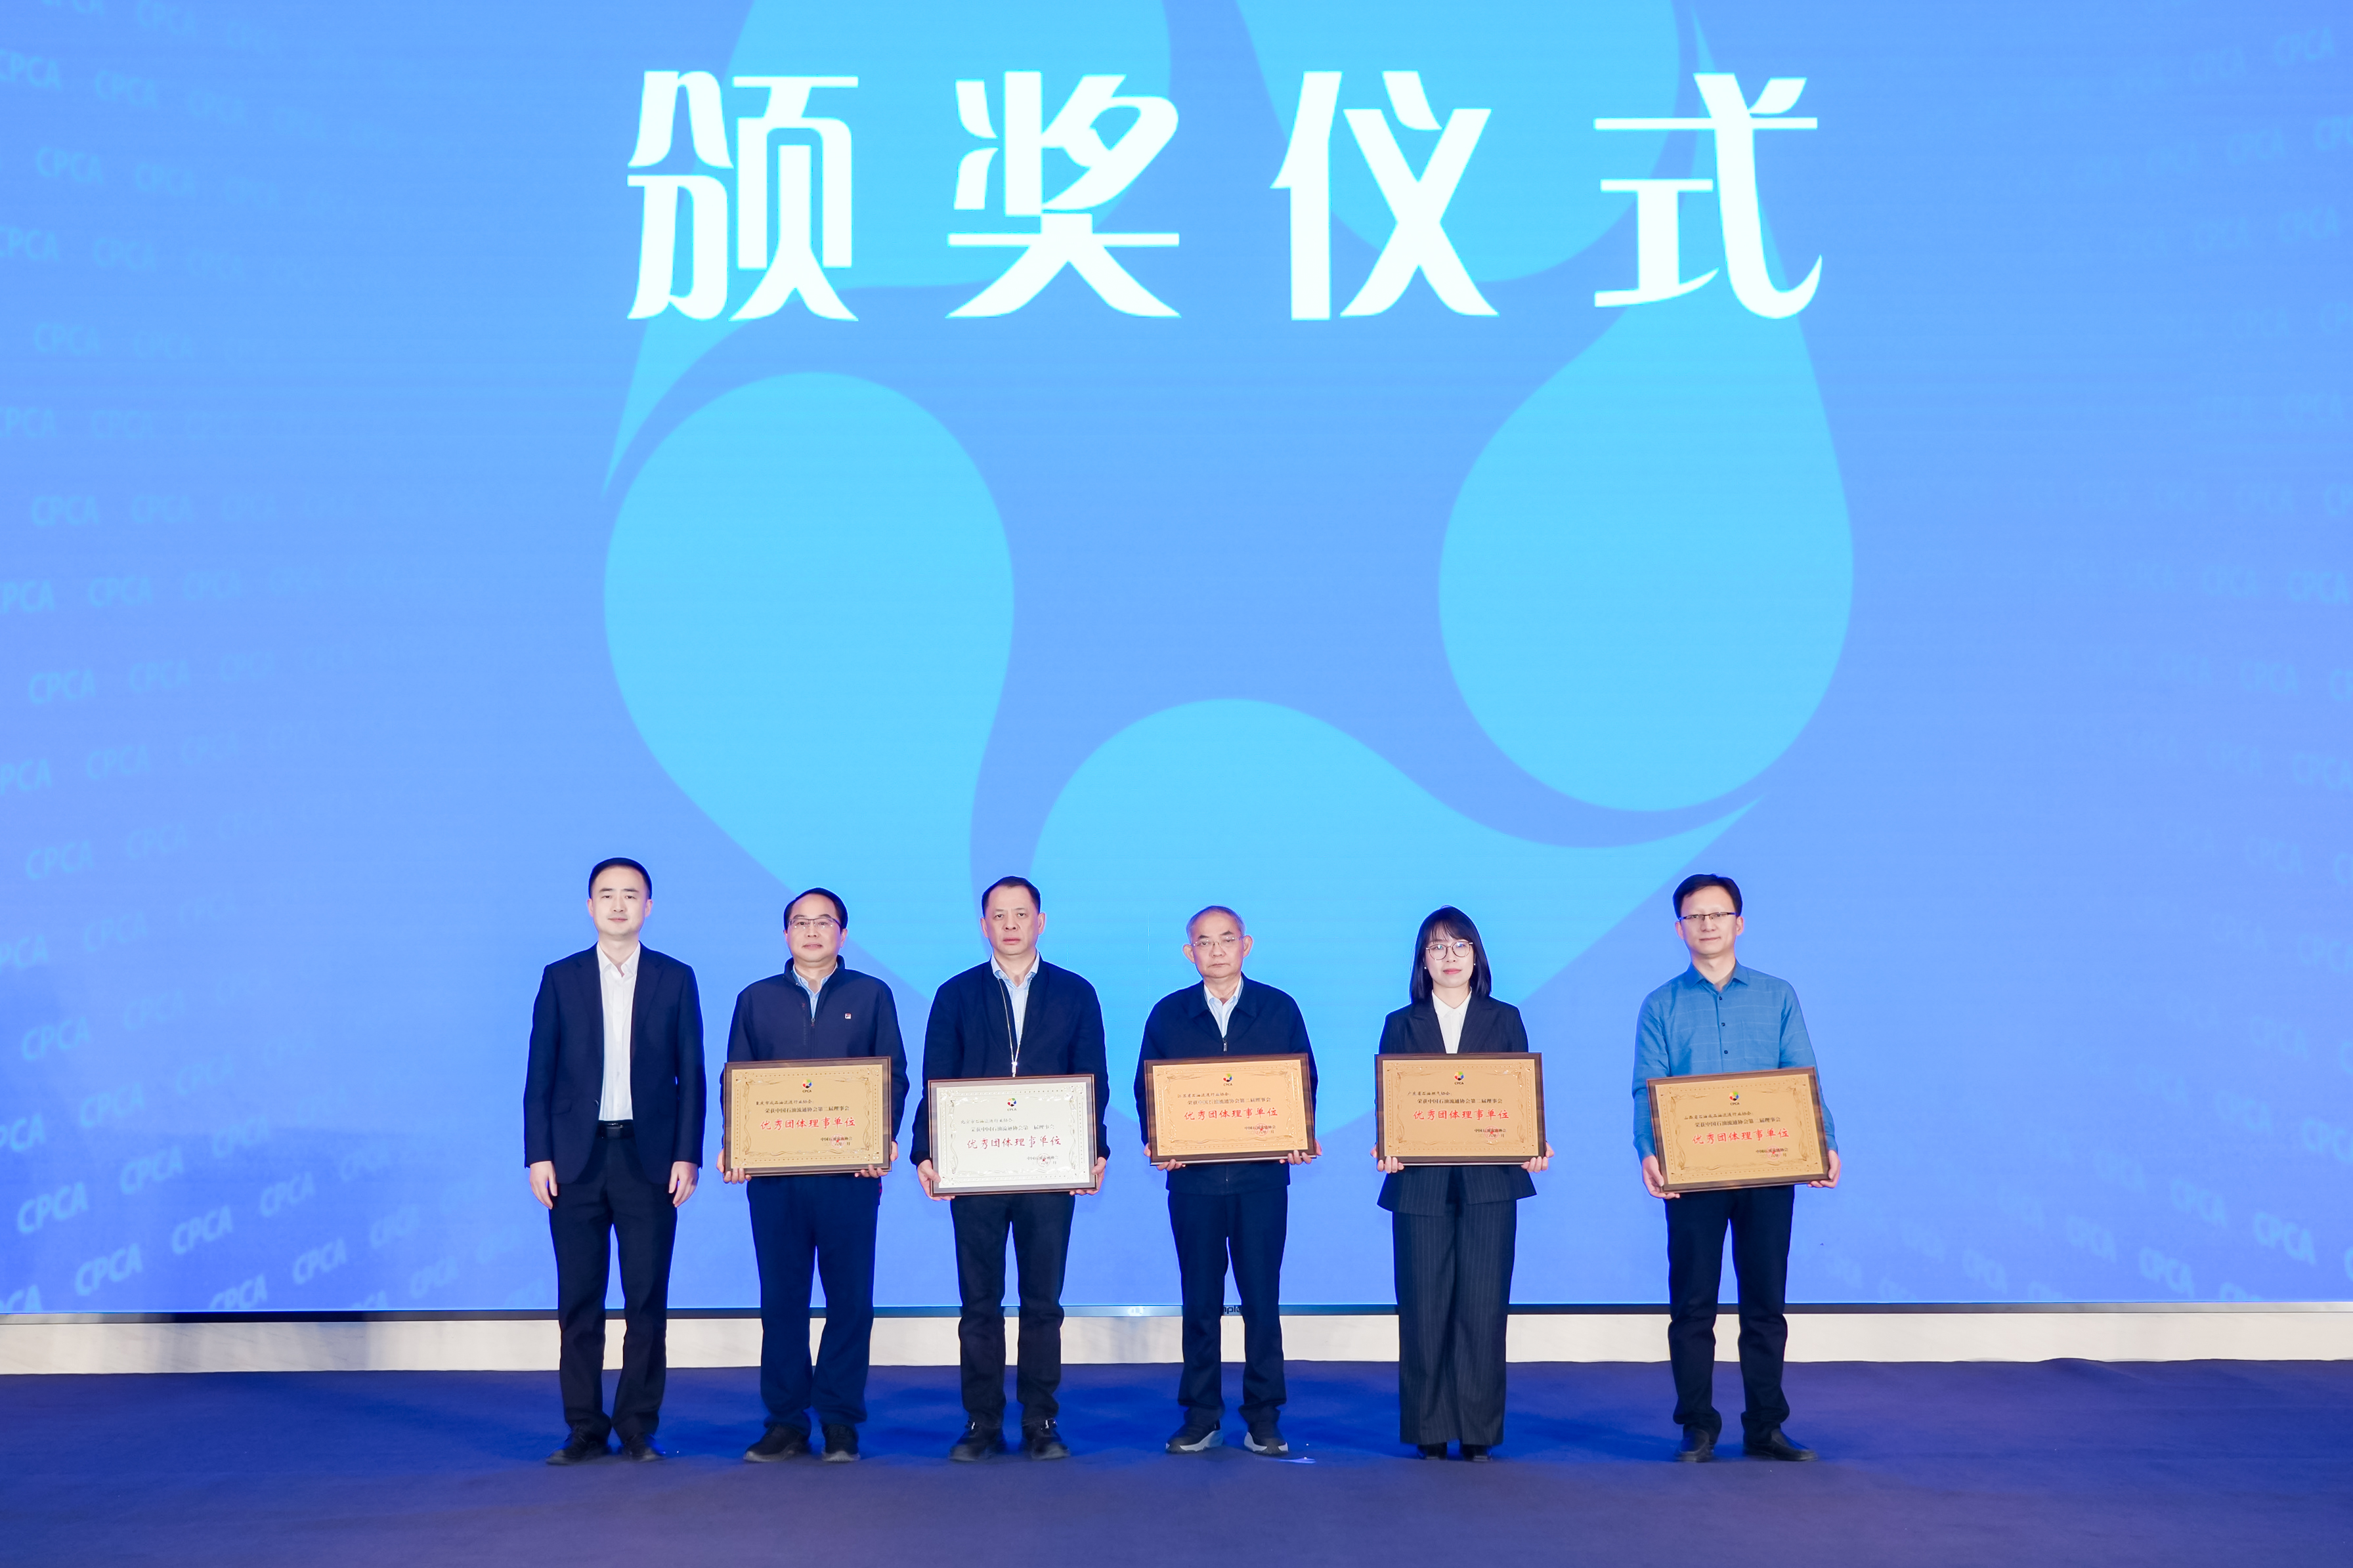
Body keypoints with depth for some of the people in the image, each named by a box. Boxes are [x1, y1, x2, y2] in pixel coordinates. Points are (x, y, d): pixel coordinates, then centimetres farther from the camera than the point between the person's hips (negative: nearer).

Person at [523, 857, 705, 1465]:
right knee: (579, 1301, 3)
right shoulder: (561, 979, 7)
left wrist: (687, 1156, -4)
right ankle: (585, 1429, 11)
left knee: (647, 1300, 1)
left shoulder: (675, 979, 6)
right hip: (577, 1159, 1)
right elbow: (540, 1074, 5)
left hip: (649, 1158, 0)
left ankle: (638, 1427, 10)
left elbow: (691, 1074, 4)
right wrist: (538, 1156, -3)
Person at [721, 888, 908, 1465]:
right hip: (773, 1171, 1)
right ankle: (785, 1422, 9)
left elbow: (894, 1077, 6)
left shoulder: (871, 996, 10)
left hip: (850, 1169, -1)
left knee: (850, 1296, -1)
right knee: (781, 1297, 3)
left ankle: (840, 1420, 8)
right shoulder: (756, 999, 14)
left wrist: (884, 1139, -9)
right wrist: (733, 1146, -4)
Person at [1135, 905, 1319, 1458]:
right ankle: (1201, 1416, 14)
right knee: (1200, 1300, 6)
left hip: (1262, 1175, -1)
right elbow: (1146, 1088, 8)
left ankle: (1263, 1418, 10)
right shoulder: (1168, 1015, 7)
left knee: (1262, 1298, 1)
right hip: (1192, 1176, 1)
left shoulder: (1279, 1009, 5)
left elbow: (1305, 1082, 6)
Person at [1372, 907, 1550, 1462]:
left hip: (1489, 1182, 0)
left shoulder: (1504, 1019, 12)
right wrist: (1386, 1148, -12)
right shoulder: (1401, 1025, 11)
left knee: (1484, 1306, -4)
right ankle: (1428, 1431, 9)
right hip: (1421, 1183, 0)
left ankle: (1479, 1431, 4)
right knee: (1424, 1307, 0)